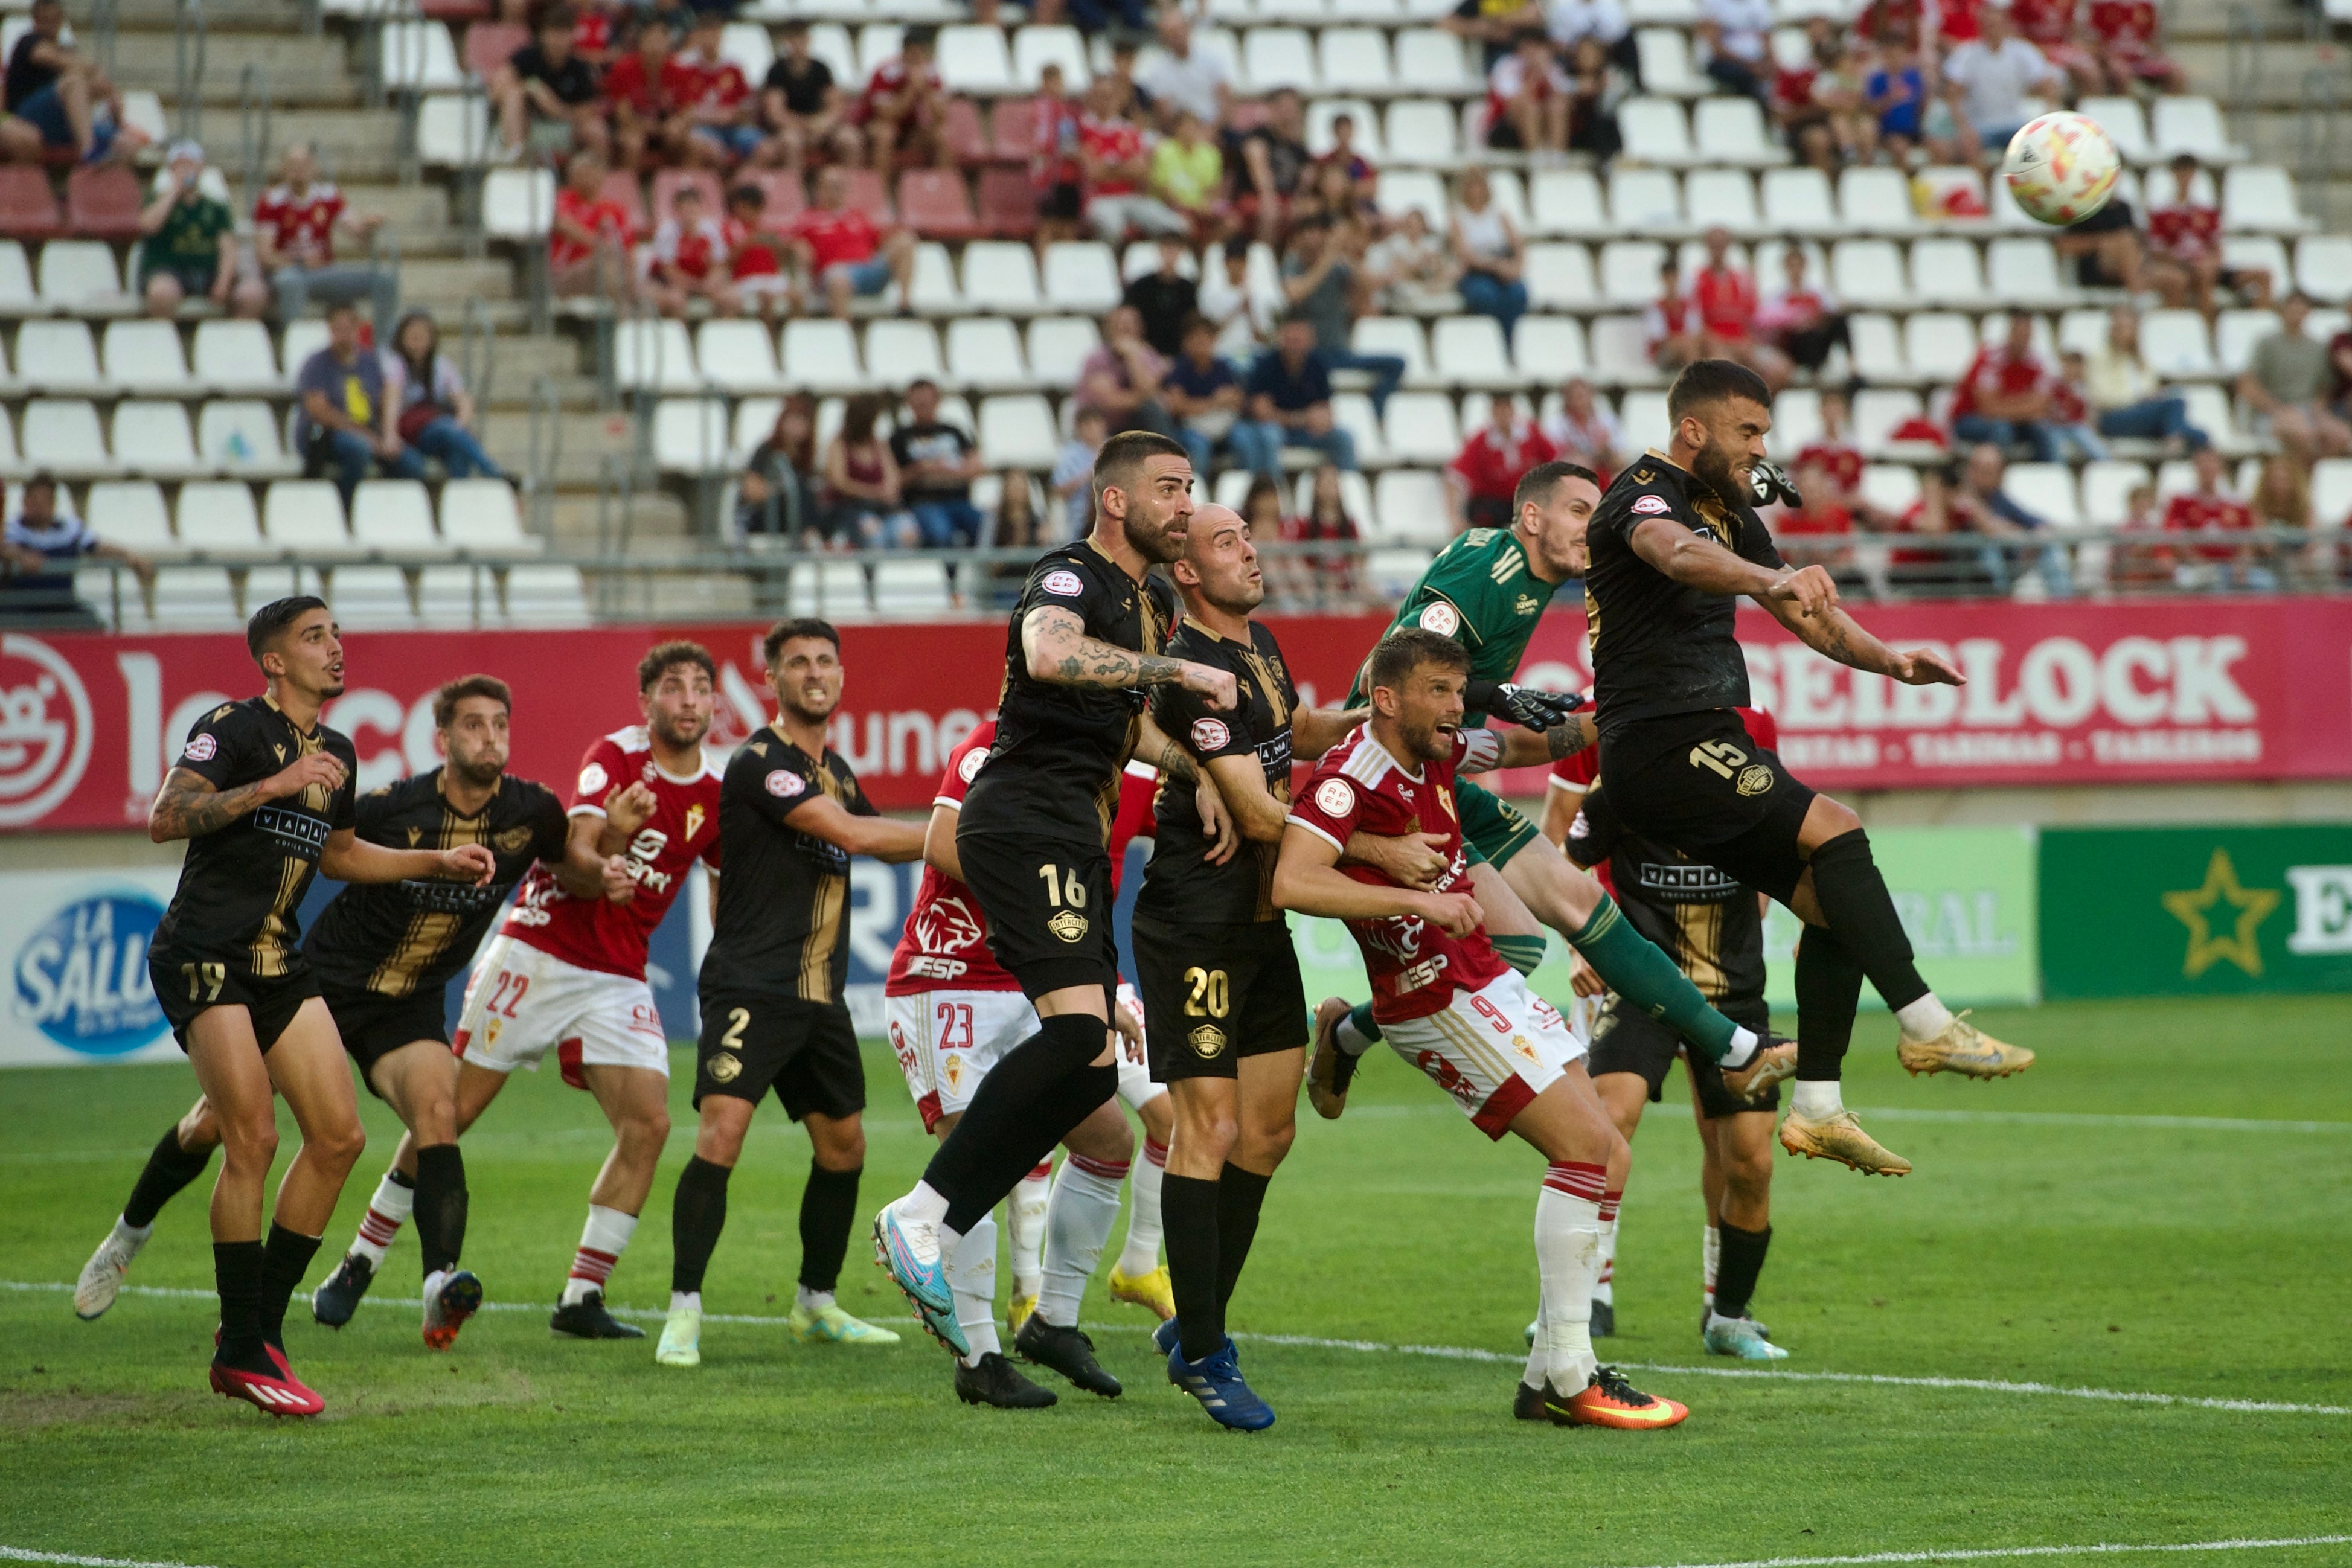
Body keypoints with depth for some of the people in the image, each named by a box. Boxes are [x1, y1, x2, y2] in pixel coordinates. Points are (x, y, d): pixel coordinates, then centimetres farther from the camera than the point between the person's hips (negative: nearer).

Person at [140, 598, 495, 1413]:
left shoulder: (335, 752, 13)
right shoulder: (234, 728, -11)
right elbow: (165, 818, -25)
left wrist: (437, 863, 22)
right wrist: (273, 785, -30)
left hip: (281, 964, 8)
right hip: (203, 959, -8)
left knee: (339, 1136, 1)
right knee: (254, 1138, -15)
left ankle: (262, 1324, 12)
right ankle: (241, 1353, -8)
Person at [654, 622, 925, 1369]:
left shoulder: (835, 769, 16)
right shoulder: (759, 761, -12)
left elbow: (881, 839, 32)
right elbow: (852, 835, -19)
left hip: (820, 993, 9)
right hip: (750, 989, -9)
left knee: (844, 1144, 13)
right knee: (721, 1133, -20)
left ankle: (817, 1304, 29)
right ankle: (684, 1312, -16)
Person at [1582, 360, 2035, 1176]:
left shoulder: (1728, 512, 20)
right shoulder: (1645, 492, -9)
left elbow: (1807, 614, 24)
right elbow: (1676, 554, -34)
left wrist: (1890, 660, 6)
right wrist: (1769, 580, -53)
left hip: (1709, 741, 10)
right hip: (1659, 745, -10)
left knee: (1835, 900, 3)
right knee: (1835, 831, -21)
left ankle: (1817, 1107, 4)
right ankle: (1925, 1026, -21)